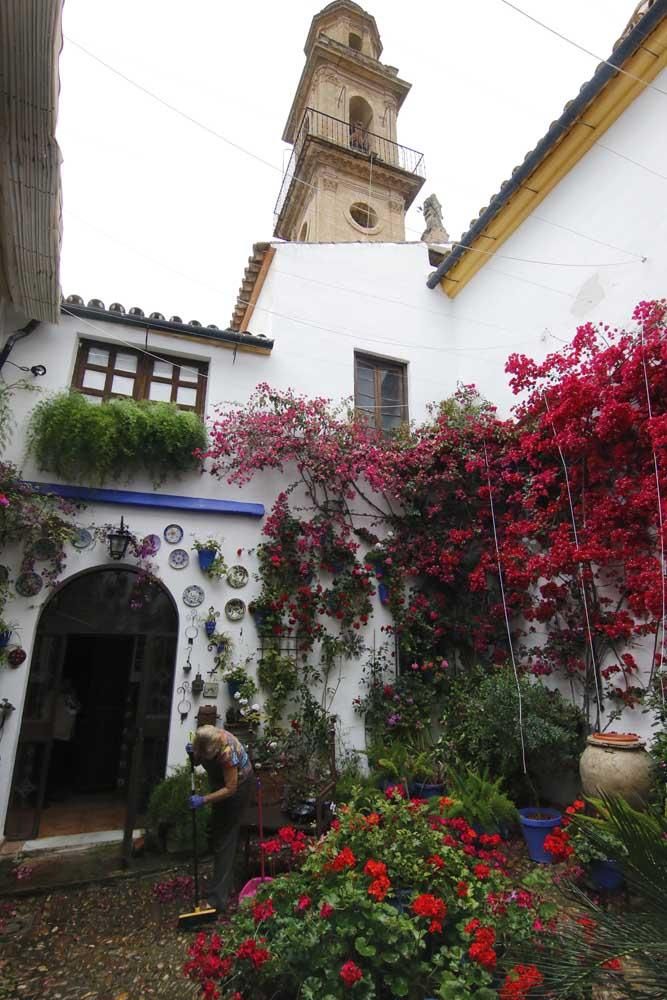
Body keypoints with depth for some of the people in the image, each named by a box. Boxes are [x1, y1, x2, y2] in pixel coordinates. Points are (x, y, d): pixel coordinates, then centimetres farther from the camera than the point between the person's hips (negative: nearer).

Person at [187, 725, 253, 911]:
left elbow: (230, 789, -31)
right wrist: (193, 754, -24)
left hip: (237, 785, -8)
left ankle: (218, 897, -1)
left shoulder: (227, 752, -39)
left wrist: (203, 800, -34)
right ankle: (225, 880, 38)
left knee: (225, 837, -7)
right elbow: (198, 761, -3)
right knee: (217, 830, 19)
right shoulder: (204, 740, -21)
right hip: (220, 781, 8)